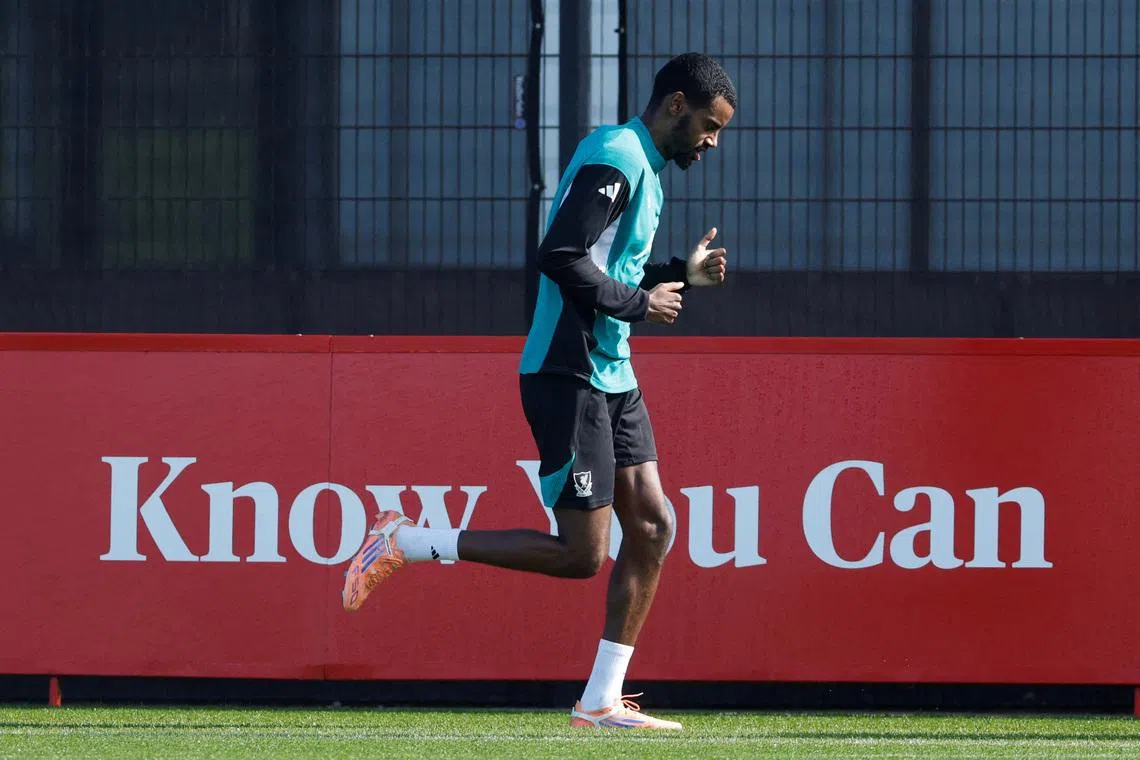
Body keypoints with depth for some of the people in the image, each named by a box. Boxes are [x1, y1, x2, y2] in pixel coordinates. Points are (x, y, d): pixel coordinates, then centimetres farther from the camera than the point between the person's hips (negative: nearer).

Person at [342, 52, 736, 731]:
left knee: (653, 527, 4)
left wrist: (680, 275, 13)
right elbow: (561, 258, -24)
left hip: (612, 377, 10)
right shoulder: (614, 158, -14)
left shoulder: (644, 167, 18)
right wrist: (638, 302, -16)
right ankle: (405, 543, -1)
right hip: (568, 375, -10)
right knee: (582, 554, -10)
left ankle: (602, 701, 7)